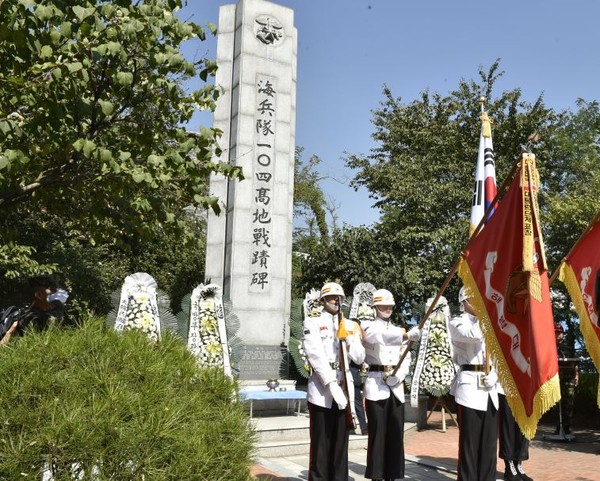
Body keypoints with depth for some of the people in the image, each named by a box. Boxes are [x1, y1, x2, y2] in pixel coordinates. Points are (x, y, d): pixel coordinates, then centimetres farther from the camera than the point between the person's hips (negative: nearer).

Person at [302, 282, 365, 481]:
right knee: (321, 444, 2)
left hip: (345, 387, 4)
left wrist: (349, 339, -10)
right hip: (321, 390, -4)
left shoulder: (350, 325, 12)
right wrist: (331, 385, -20)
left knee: (341, 442, 11)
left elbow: (359, 358, 6)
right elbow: (316, 356, -14)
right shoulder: (312, 322, -3)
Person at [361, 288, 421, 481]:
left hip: (396, 385, 5)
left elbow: (406, 358, 14)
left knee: (396, 433, 6)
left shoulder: (398, 329, 18)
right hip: (376, 384, -5)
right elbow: (379, 336, -24)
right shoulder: (368, 326, 0)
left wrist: (400, 375, -7)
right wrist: (407, 335, -38)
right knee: (378, 432, -4)